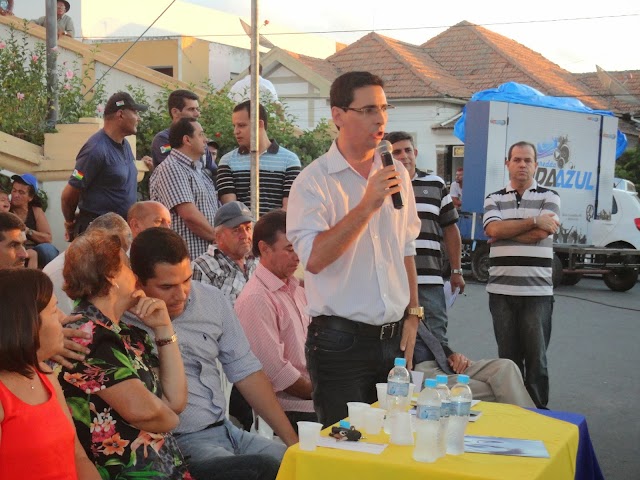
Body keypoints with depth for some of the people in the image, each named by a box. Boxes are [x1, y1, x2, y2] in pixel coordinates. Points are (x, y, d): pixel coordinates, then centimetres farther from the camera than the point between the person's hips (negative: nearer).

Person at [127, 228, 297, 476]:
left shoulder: (212, 299, 5)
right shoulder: (122, 318, -11)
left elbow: (245, 371, 10)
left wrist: (292, 439, 5)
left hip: (227, 430, 6)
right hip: (176, 443, -6)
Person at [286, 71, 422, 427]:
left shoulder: (396, 173, 10)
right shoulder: (314, 181, -9)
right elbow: (314, 257, -21)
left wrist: (413, 313, 13)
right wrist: (367, 206, -24)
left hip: (395, 336, 6)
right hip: (341, 340, -5)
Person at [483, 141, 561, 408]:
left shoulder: (549, 197, 6)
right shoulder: (493, 199, 11)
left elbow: (541, 233, -10)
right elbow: (493, 229, -9)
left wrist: (505, 232, -4)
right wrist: (534, 220, -10)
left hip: (538, 291, -2)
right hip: (501, 291, 2)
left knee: (536, 357, 1)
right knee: (508, 356, 9)